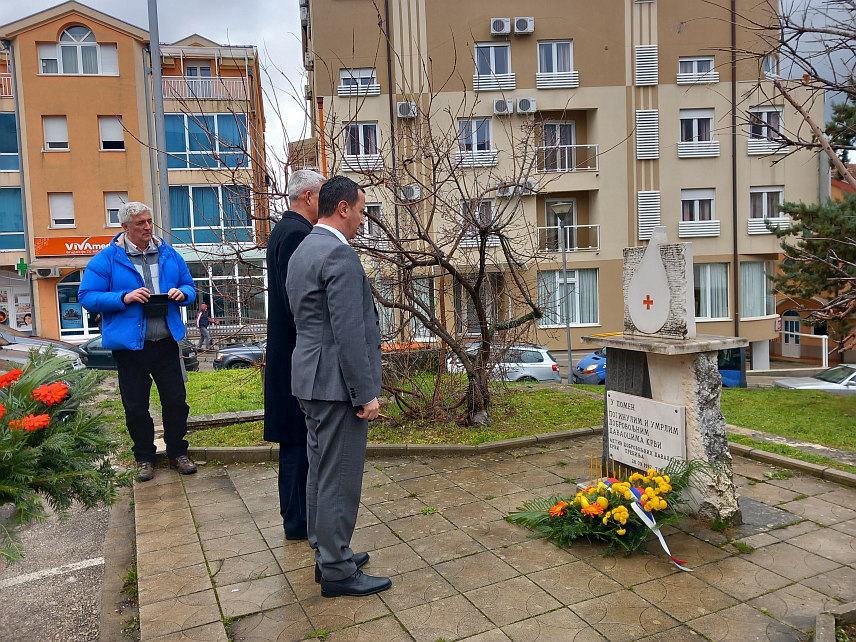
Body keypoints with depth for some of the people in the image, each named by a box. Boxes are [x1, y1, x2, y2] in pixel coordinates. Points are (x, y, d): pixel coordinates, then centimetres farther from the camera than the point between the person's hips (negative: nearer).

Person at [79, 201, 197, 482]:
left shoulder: (169, 255, 8)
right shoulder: (106, 259, -3)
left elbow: (189, 287, 16)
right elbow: (87, 296, -7)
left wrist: (182, 293, -8)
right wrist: (125, 298, -20)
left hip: (166, 342, 3)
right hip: (129, 345, -2)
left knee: (176, 400, 7)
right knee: (135, 406, 7)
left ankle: (177, 452, 23)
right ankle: (144, 457, 24)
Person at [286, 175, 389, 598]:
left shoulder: (302, 251, 14)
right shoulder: (340, 255, -18)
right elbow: (348, 333, -23)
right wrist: (366, 394, -18)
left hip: (312, 380, 11)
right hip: (338, 384, -10)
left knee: (321, 472, 18)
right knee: (339, 479, 1)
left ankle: (327, 555, 32)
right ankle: (337, 572, 14)